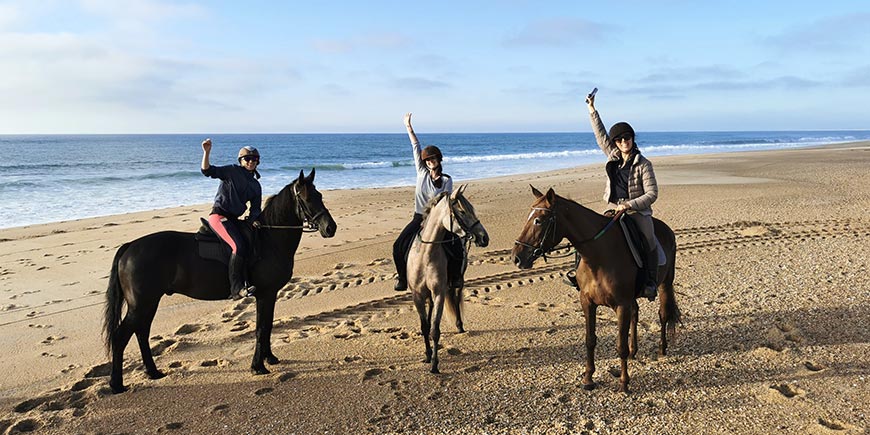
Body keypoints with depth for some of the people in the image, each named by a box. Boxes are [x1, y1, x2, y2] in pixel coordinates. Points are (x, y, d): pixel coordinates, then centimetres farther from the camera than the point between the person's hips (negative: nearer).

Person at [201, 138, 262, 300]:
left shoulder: (256, 186, 16)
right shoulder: (232, 171, 1)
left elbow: (256, 208, 16)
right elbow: (208, 171, -8)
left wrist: (253, 219, -5)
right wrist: (206, 152, -21)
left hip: (234, 219, 8)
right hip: (218, 215, -7)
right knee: (239, 246, -25)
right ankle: (236, 288, -24)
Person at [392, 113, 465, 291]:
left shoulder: (446, 180, -2)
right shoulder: (422, 173, 4)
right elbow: (416, 148, 3)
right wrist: (409, 127, 3)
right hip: (419, 217, 3)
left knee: (457, 248, -18)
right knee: (399, 247, -12)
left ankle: (455, 276, 5)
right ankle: (402, 277, 7)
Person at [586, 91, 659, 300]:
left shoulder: (643, 164, -7)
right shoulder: (613, 156, 6)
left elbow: (652, 193, -10)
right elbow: (600, 134, 12)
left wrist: (629, 205, -20)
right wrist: (592, 110, 10)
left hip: (638, 211, -4)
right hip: (614, 210, 5)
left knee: (649, 240, -21)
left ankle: (651, 282, -10)